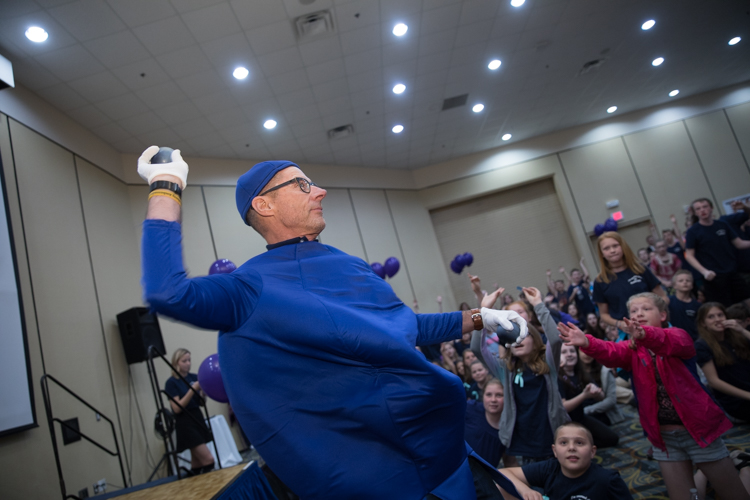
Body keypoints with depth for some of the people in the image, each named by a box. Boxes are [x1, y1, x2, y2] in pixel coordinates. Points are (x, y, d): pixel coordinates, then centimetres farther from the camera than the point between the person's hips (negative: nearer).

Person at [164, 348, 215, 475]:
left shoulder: (194, 377, 7)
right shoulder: (171, 382, -8)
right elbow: (177, 408, -16)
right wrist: (192, 389, -23)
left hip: (198, 419, 6)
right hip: (185, 424, -6)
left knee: (197, 465, 11)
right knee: (208, 460, -13)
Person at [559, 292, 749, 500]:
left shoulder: (679, 335, -7)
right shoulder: (632, 349, 1)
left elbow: (673, 343, -33)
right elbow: (611, 353, -22)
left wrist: (645, 334, -55)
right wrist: (587, 342, -44)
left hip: (699, 429, -3)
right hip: (664, 436, 3)